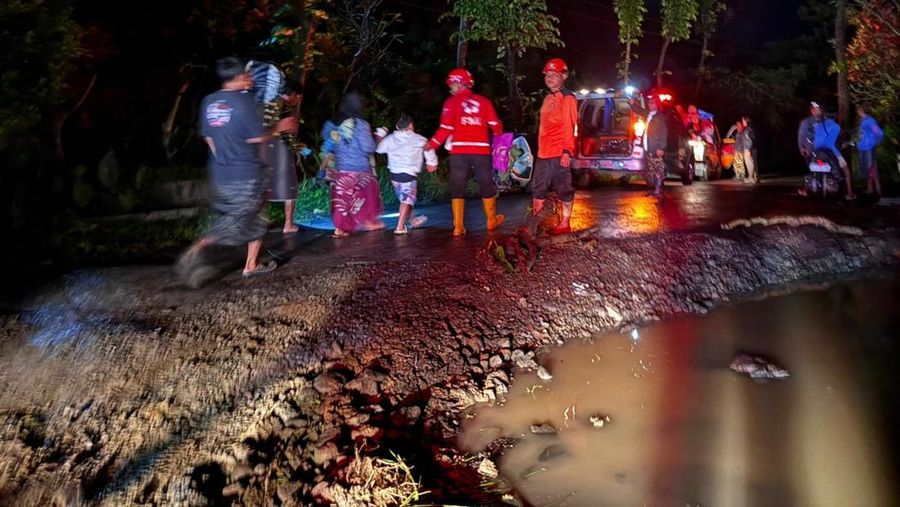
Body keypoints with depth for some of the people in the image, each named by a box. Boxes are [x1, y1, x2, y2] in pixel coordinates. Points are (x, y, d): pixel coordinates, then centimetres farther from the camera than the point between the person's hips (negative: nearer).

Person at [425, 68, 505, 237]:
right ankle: (492, 221, 27)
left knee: (458, 188, 5)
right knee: (486, 185, 16)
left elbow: (446, 128, -6)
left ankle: (458, 227, 0)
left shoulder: (451, 102, 1)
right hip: (482, 150, 2)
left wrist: (432, 144, 4)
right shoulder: (484, 101, 8)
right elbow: (496, 125, 7)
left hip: (459, 151, -1)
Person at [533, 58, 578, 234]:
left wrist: (567, 151, -20)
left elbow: (569, 127, -14)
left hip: (559, 153, -9)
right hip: (543, 153, 9)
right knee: (538, 188, 11)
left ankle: (565, 223, 9)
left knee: (563, 188, 0)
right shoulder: (548, 98, 18)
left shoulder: (567, 98, -6)